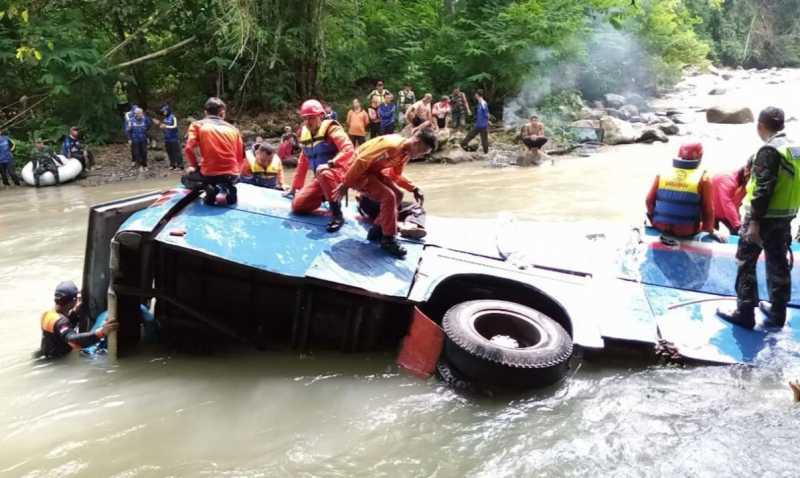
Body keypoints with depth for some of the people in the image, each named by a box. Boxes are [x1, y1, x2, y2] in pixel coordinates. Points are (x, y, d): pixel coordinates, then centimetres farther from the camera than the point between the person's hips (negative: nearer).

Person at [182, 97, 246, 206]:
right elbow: (240, 156, 11)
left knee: (185, 178, 30)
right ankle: (228, 189, 3)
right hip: (232, 175, 3)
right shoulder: (233, 129, 12)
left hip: (209, 174, -3)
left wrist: (194, 166, 11)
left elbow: (188, 148, -7)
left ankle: (208, 188, -3)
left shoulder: (197, 125, 5)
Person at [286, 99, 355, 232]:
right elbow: (302, 163, 20)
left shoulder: (331, 129, -10)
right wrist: (295, 187, 21)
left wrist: (330, 164, -37)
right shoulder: (305, 135, 12)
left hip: (339, 173, -7)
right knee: (297, 205, -6)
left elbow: (348, 149, -26)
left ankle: (337, 214, -31)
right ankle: (327, 196, 18)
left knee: (324, 174, -42)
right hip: (320, 180, 7)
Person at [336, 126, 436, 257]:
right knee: (388, 197, -19)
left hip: (373, 170, 9)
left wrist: (414, 189, 2)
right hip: (358, 171, -9)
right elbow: (361, 162, -27)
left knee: (397, 195, 5)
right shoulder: (392, 145, -30)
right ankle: (388, 239, -9)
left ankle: (378, 229, 15)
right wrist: (346, 185, -21)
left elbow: (396, 175, 14)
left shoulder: (407, 152, 0)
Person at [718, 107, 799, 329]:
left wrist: (754, 221, -21)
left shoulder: (769, 150, -16)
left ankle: (745, 313, 2)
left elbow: (763, 189, -22)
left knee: (746, 263, 0)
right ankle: (777, 313, 24)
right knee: (779, 264, 15)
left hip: (764, 217, -8)